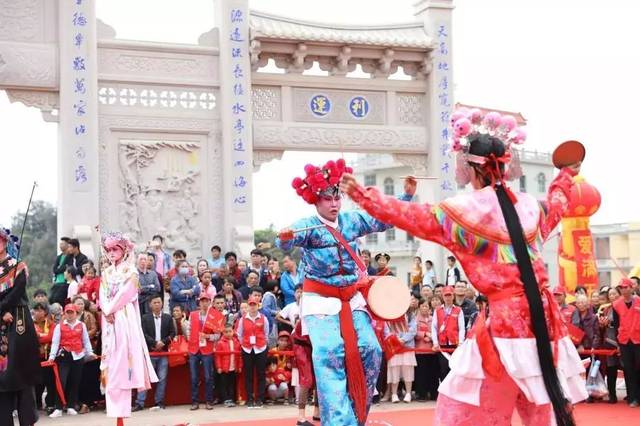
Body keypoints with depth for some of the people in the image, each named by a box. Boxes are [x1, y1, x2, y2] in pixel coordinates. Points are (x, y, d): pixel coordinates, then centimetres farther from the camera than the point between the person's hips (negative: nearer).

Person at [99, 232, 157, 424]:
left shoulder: (131, 271, 2)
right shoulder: (106, 273, 18)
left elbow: (124, 294, -9)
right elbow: (102, 297, 9)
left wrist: (110, 308, -9)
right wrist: (106, 311, -8)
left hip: (125, 320, -5)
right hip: (109, 321, 5)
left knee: (123, 360, -10)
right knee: (111, 362, 1)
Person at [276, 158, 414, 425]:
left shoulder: (352, 220, 3)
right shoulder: (309, 226, -12)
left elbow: (385, 220, 8)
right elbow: (285, 243, -30)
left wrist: (407, 194, -3)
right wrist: (284, 238, -55)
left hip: (351, 298, 5)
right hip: (321, 301, -5)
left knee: (370, 350, -3)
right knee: (330, 354, -20)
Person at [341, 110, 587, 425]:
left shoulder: (465, 209, -7)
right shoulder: (528, 204, 12)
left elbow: (412, 217, -3)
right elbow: (552, 212, 35)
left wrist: (363, 196, 3)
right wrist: (565, 177, 54)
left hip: (505, 319, -6)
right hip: (542, 317, 7)